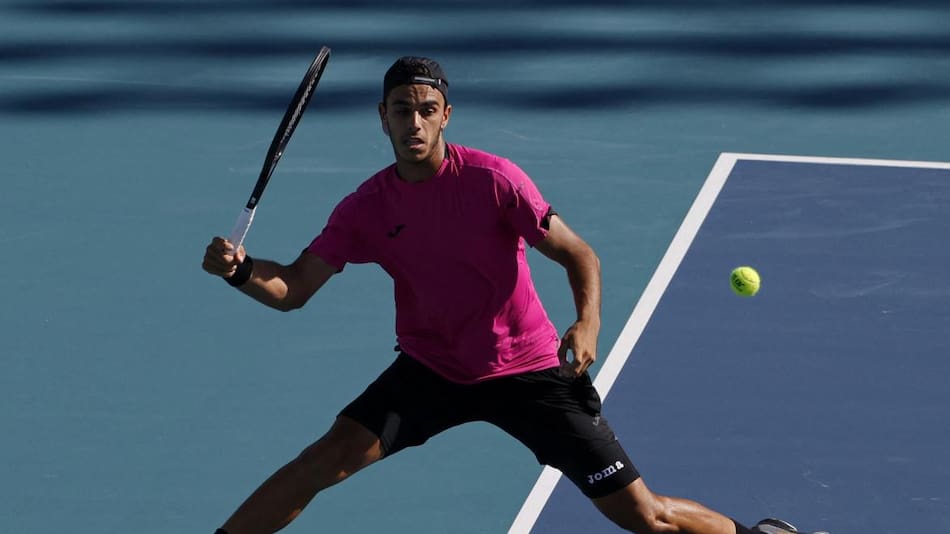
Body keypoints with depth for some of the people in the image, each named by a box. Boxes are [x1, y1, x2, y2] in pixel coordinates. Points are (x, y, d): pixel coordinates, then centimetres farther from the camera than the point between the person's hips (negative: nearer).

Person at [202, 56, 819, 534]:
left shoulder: (493, 179, -17)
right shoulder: (365, 208, -7)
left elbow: (580, 255, -14)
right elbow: (292, 289, -6)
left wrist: (588, 323, -32)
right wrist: (240, 270, -27)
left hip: (529, 369, -3)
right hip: (431, 370, 3)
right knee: (331, 455, -18)